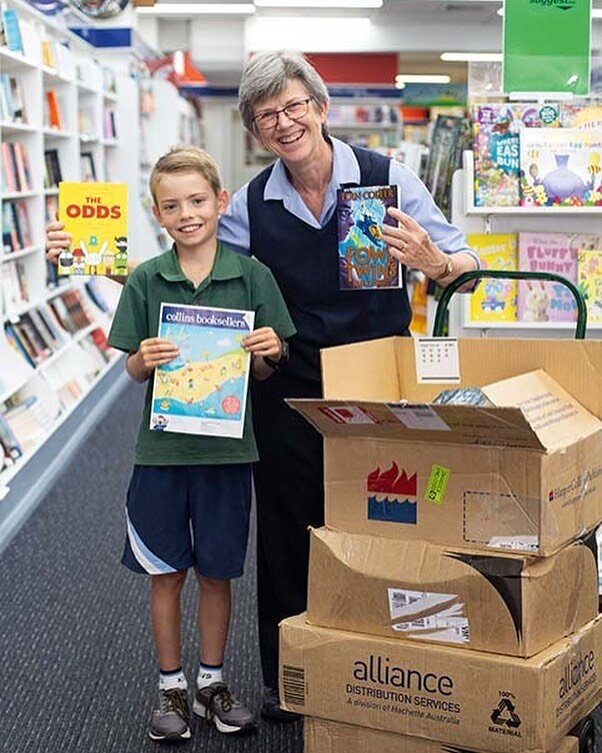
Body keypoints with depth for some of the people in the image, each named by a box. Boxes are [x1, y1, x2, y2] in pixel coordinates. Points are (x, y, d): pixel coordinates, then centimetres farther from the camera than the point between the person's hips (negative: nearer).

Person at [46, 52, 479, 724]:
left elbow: (465, 262, -6)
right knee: (289, 535, 12)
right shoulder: (253, 203, 0)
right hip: (290, 398, 2)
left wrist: (434, 263, -29)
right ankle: (284, 680, 31)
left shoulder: (386, 177, -8)